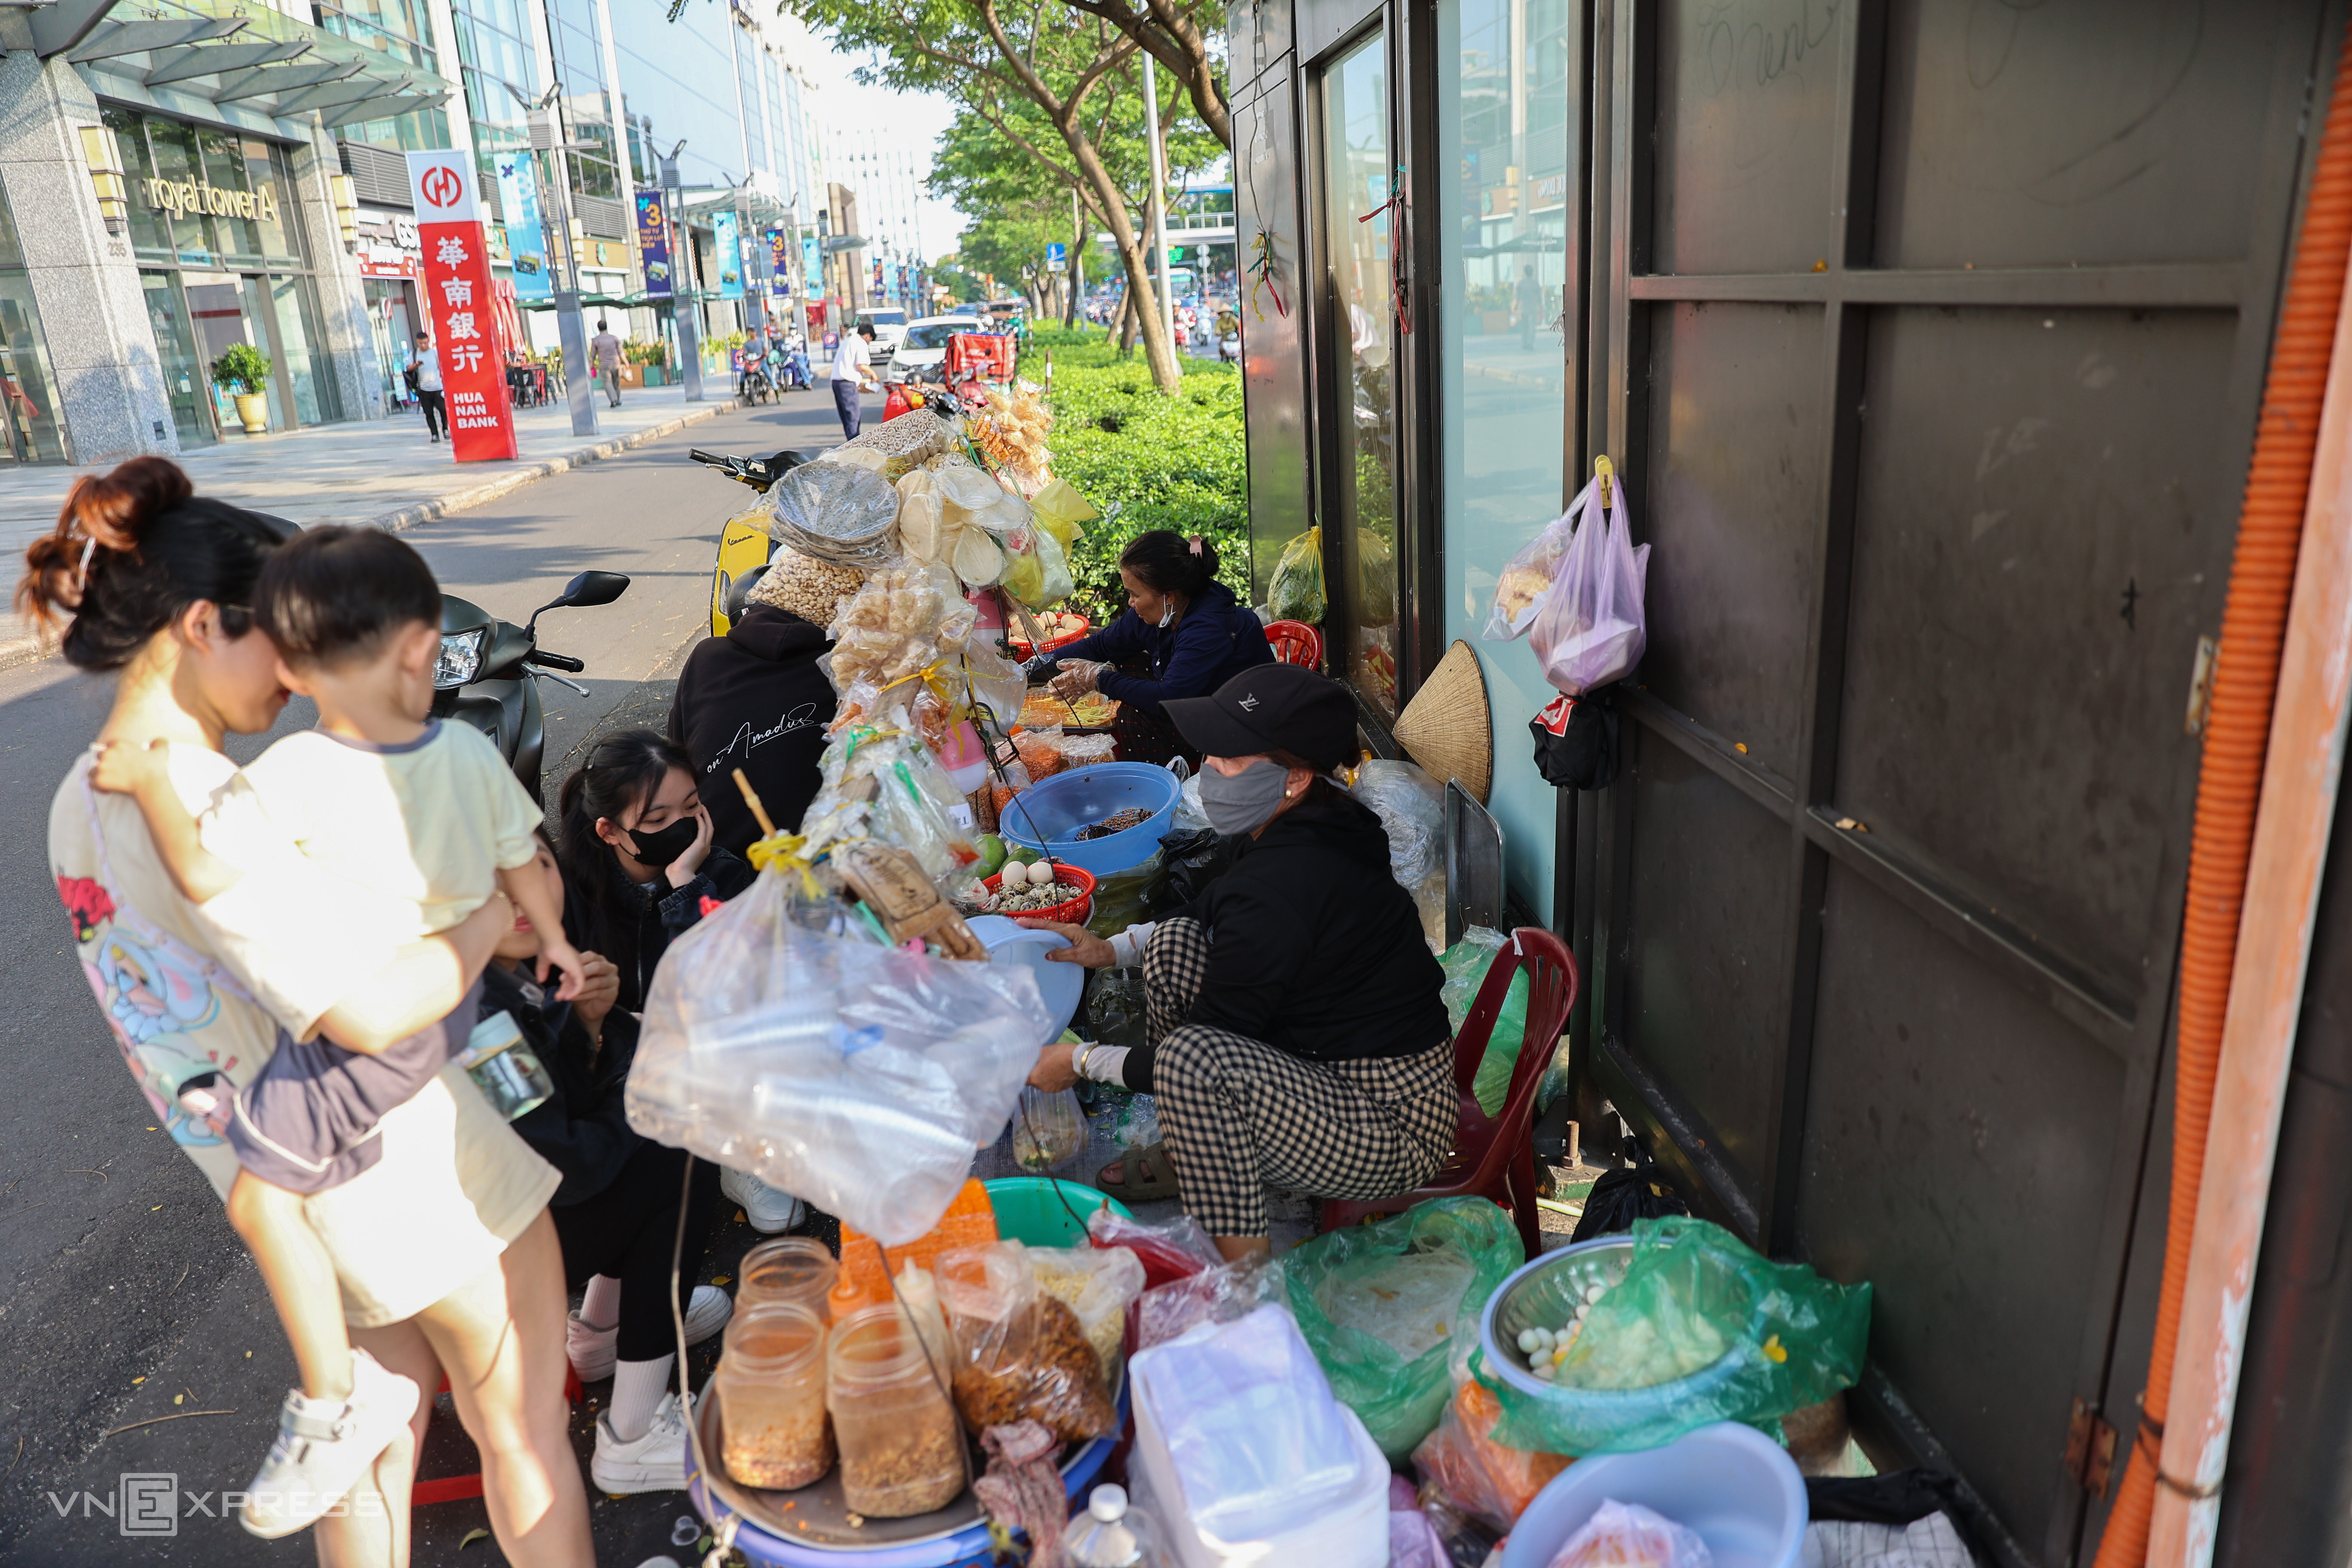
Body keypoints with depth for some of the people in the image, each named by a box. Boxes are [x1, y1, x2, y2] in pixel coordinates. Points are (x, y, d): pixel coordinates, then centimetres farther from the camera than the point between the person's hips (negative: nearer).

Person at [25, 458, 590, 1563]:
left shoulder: (82, 805, 4)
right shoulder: (200, 809, -27)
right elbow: (371, 1012, -32)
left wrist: (469, 936, 8)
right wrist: (499, 913, -16)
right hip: (415, 1169, -9)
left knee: (383, 1433, 26)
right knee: (524, 1435, 13)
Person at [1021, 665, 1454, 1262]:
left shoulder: (1279, 888, -29)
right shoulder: (1317, 826, -1)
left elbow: (1200, 1059, -19)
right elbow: (1213, 915, 21)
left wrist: (1079, 1062, -7)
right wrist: (1114, 948, 12)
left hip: (1395, 1132, -10)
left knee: (1190, 1057, -33)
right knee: (1177, 940, 3)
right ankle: (1186, 1155, 17)